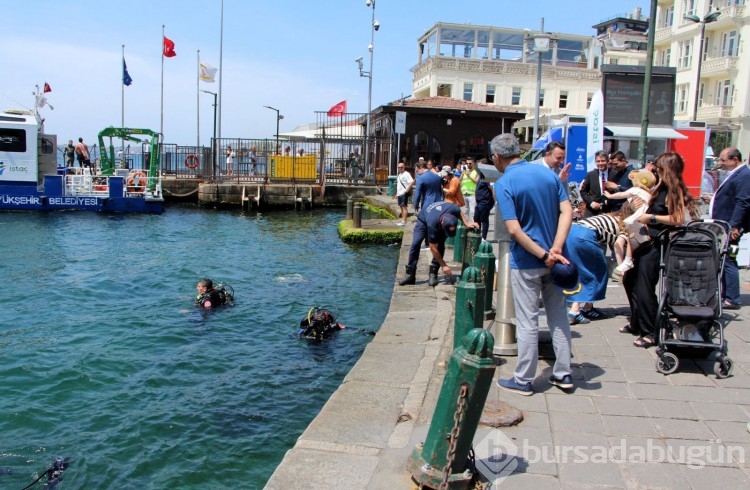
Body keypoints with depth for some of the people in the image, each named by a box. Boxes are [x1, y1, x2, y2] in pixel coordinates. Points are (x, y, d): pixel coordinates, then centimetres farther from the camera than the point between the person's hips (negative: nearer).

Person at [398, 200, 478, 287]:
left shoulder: (454, 209, -39)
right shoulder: (432, 225, -45)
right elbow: (433, 248, -32)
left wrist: (467, 223, -23)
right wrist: (444, 265, -29)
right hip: (424, 219, -3)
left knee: (440, 245, -16)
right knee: (415, 244, -20)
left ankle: (433, 274, -8)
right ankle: (410, 274, -12)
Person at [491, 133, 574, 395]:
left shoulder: (504, 184, -13)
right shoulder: (548, 173, 4)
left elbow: (514, 229, -21)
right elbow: (567, 211, -4)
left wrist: (543, 255, -16)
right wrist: (555, 249, -12)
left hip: (526, 262, -5)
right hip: (553, 259, 5)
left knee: (528, 322, 3)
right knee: (559, 317, 15)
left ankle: (523, 380, 14)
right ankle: (563, 374, 24)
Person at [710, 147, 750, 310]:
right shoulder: (735, 174, 16)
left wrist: (734, 226, -26)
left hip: (730, 228, -10)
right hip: (724, 227, 10)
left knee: (728, 262, -7)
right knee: (724, 262, 14)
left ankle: (732, 300, -1)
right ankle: (725, 295, 22)